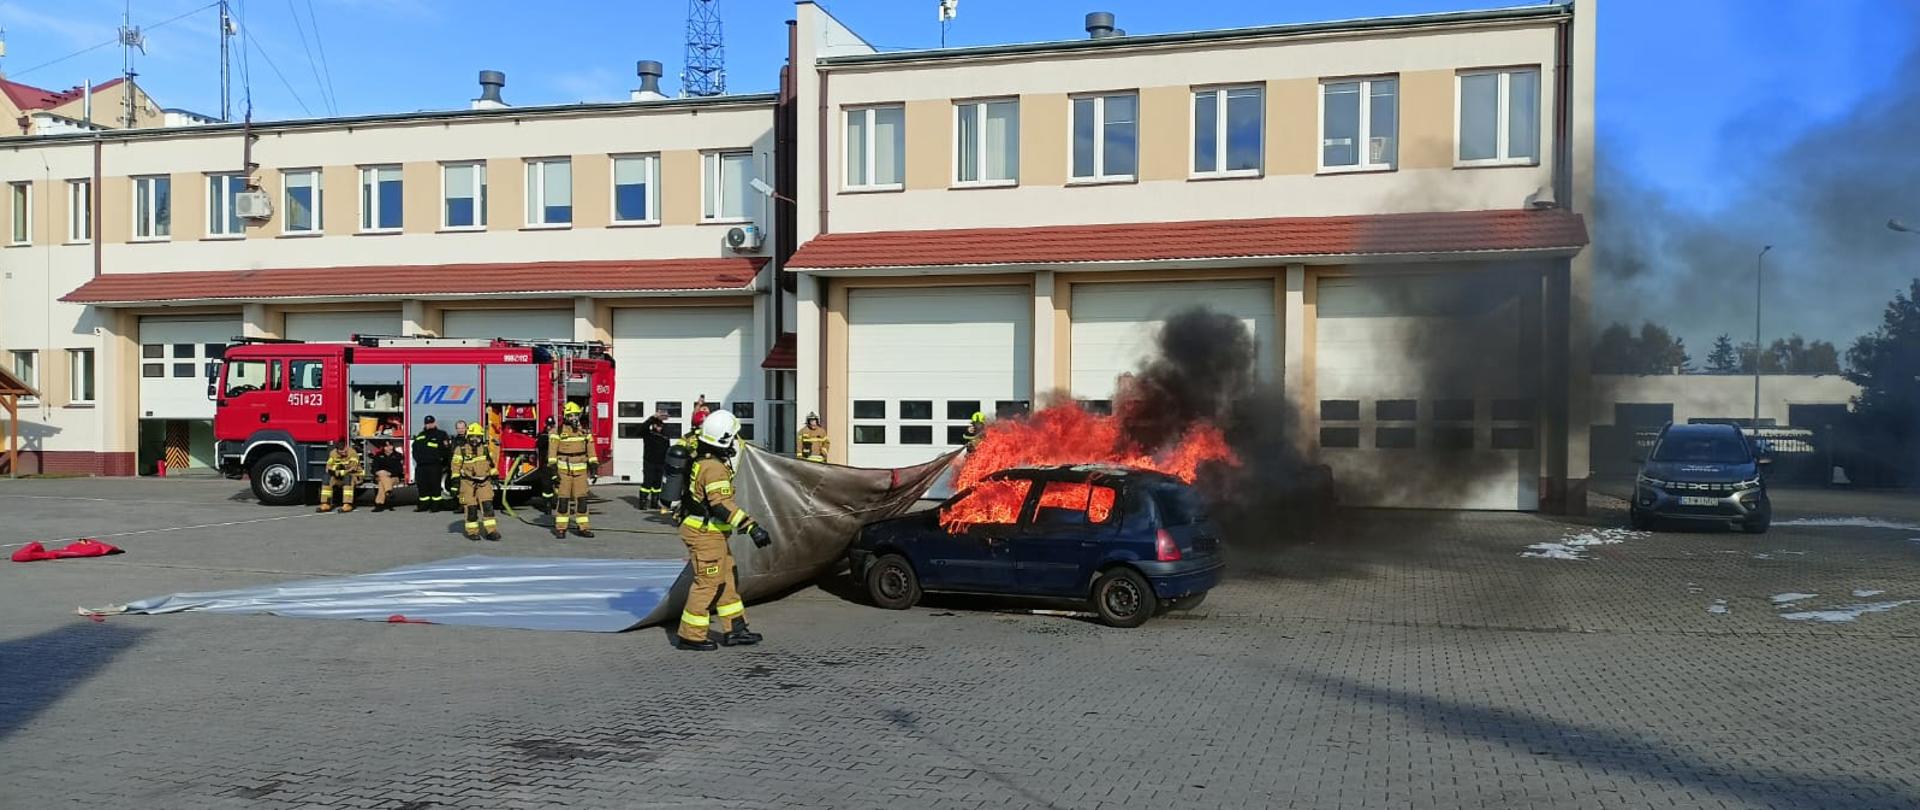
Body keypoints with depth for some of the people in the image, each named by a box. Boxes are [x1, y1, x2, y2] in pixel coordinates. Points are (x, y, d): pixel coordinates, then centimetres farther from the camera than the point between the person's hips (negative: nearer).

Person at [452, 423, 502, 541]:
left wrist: (495, 476, 20)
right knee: (471, 508, 0)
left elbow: (493, 464, 19)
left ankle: (491, 531, -8)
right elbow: (456, 467, -3)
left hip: (484, 482, 2)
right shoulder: (461, 450, -4)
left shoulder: (486, 449, 7)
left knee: (487, 505, -7)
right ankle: (472, 532, 10)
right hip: (468, 482, -2)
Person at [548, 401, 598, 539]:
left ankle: (582, 527, 7)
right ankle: (560, 528, 2)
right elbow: (552, 450, -6)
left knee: (581, 498, 2)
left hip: (580, 470, 3)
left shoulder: (584, 431, 10)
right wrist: (552, 465, -14)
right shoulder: (558, 431, -2)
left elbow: (590, 448, 13)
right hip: (563, 470, -3)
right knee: (563, 498, -3)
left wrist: (594, 464, 7)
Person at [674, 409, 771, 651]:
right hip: (705, 534, -10)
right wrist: (751, 527, -35)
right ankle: (690, 636, 5)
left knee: (727, 579, 15)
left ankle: (734, 629, 21)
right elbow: (722, 505, -31)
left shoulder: (701, 461, 10)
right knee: (708, 583, -3)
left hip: (710, 533, 10)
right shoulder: (714, 468, -22)